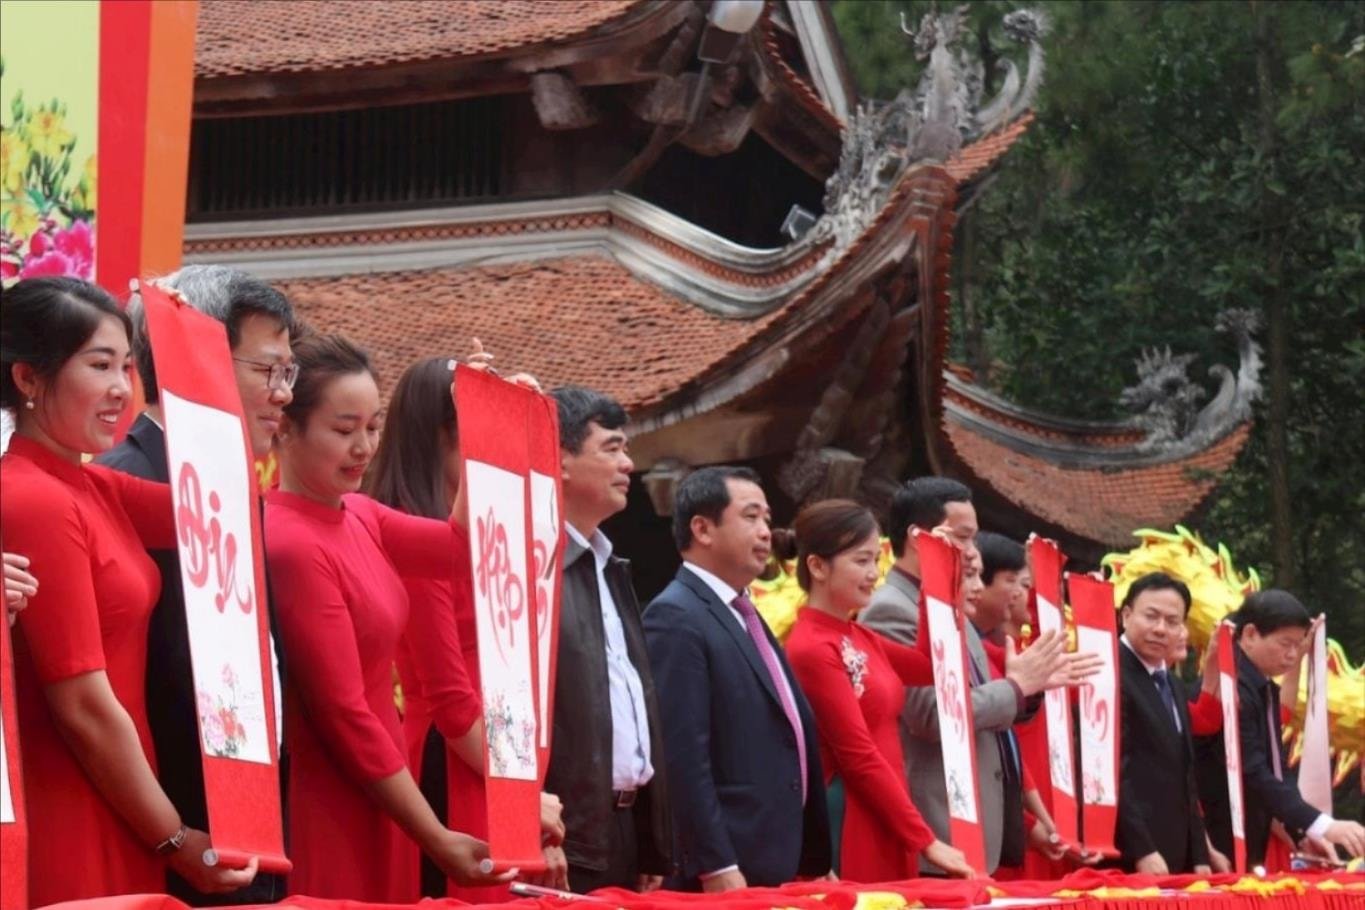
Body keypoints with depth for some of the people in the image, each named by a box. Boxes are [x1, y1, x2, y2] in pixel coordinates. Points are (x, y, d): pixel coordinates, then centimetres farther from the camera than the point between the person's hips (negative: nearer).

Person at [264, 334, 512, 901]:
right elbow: (343, 713, -18)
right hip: (326, 812, -9)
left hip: (375, 803, 9)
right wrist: (437, 840, -15)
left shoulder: (359, 517, 7)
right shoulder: (292, 546, -18)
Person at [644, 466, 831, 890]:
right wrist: (717, 868, -23)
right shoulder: (676, 618, -11)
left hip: (775, 869, 9)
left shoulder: (746, 617, 20)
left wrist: (815, 864, 17)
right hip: (725, 875, -9)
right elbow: (682, 756, -19)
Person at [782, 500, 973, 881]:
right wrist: (926, 841, -14)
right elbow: (859, 757, -16)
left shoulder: (859, 639, 13)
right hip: (850, 836, -9)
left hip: (886, 834, 9)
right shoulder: (812, 649, -14)